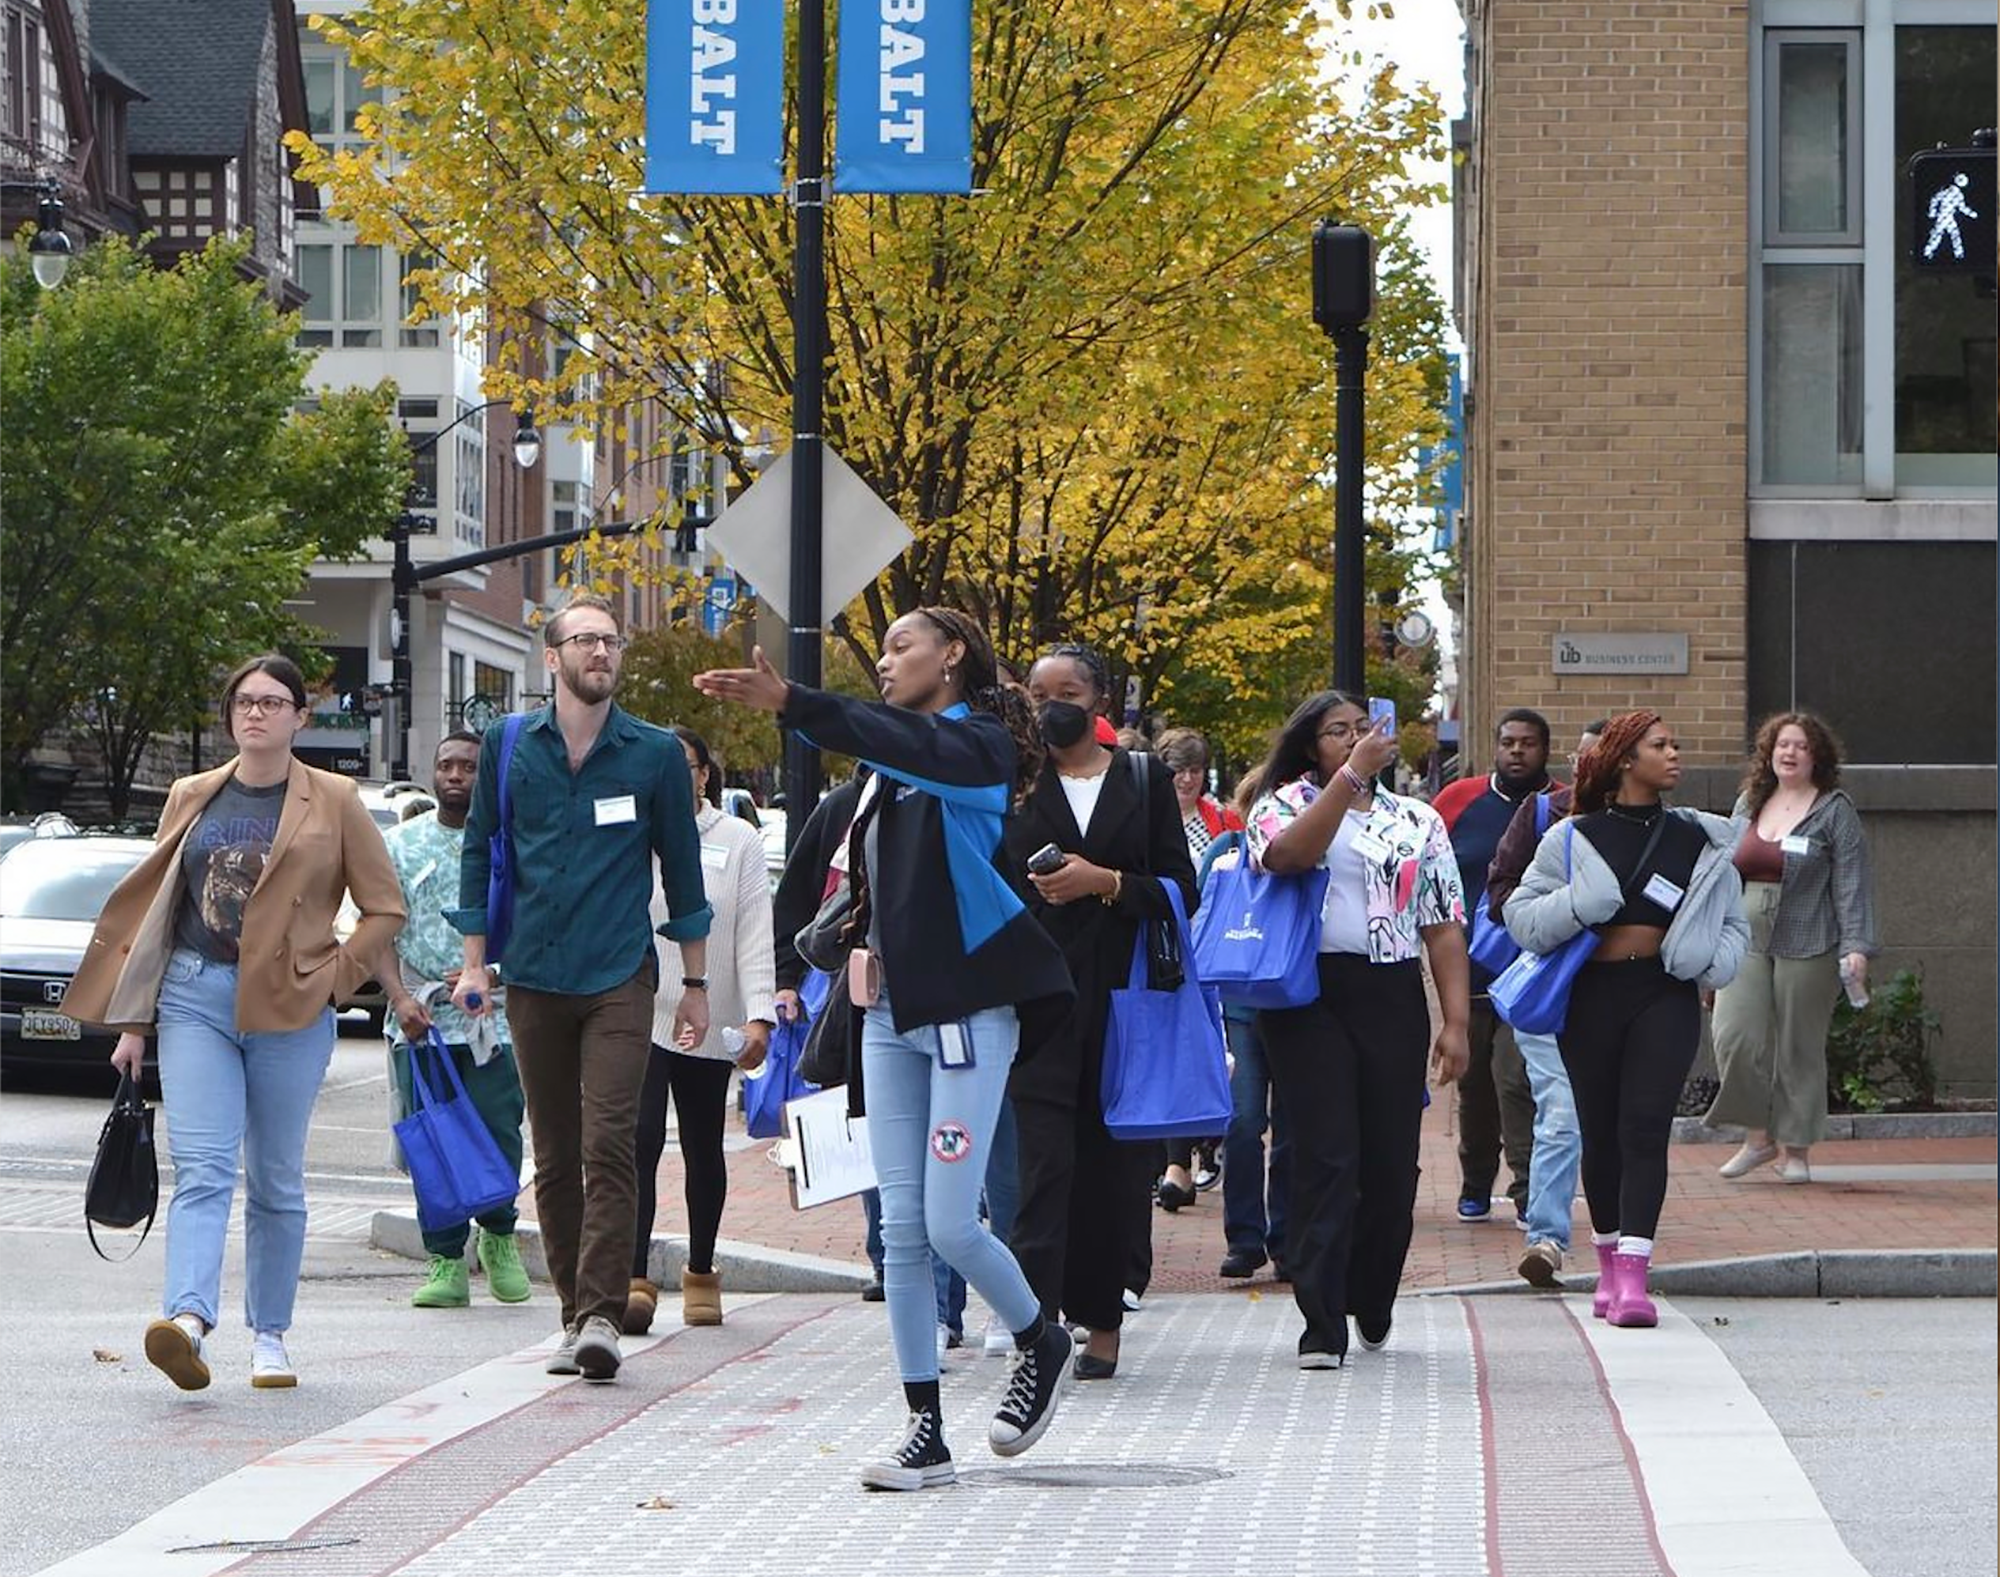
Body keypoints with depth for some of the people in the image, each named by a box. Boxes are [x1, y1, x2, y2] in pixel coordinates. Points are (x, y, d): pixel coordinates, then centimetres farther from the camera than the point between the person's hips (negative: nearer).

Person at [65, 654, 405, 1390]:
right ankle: (189, 1319, -30)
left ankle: (269, 1337, 15)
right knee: (201, 1167, -13)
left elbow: (384, 906, 7)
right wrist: (132, 1022, 11)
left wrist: (335, 977, -4)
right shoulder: (192, 798, 12)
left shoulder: (332, 802, 4)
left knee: (276, 1180, 5)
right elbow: (151, 906, 15)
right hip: (194, 997, 1)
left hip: (287, 1006, -1)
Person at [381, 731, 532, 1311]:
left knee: (497, 1134, -6)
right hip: (419, 1021, 1)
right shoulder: (400, 843, 11)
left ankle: (499, 1234, 19)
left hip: (495, 1018, -1)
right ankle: (446, 1262, 5)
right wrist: (401, 997, -8)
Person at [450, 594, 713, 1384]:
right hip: (534, 981, 2)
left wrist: (696, 983, 10)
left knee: (608, 1147, -13)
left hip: (619, 980, -2)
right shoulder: (508, 748, 6)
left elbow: (681, 866, 9)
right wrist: (474, 962, 5)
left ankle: (602, 1315, -16)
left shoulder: (655, 753, 3)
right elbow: (480, 852, 12)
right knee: (554, 1158, 6)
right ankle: (575, 1313, 13)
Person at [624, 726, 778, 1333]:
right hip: (637, 1014, -1)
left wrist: (760, 1016, -9)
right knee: (640, 1142, -14)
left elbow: (755, 936, 0)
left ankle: (701, 1273, 25)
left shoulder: (738, 841, 4)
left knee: (703, 1150, 11)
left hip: (709, 1023, 1)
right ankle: (635, 1279, -19)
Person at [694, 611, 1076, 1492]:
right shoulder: (893, 772, 18)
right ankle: (926, 1434, 4)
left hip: (968, 1011, -8)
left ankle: (1039, 1344, 18)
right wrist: (861, 945, 9)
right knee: (902, 1229, 1)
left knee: (950, 1224, -11)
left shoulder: (981, 745, -5)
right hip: (892, 1013, 8)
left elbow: (913, 747, -27)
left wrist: (788, 704, -38)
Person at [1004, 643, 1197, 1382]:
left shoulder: (1145, 780, 10)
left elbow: (1181, 891, 4)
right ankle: (1037, 1324, -19)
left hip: (1123, 996, 1)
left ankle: (1101, 1323, 13)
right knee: (1045, 1161, -12)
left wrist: (1106, 883, -10)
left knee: (1111, 1167, 4)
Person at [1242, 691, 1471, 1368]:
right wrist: (1352, 776, -19)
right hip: (1308, 996, -3)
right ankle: (1322, 1325, -11)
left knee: (1392, 1161, 3)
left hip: (1392, 998, 3)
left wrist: (1456, 1020, 3)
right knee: (1326, 1158, -10)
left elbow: (1444, 925, 12)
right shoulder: (1285, 804, 8)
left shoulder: (1417, 821, 16)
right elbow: (1288, 854, -17)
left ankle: (1372, 1309, 21)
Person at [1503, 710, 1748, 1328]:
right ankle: (1610, 1265, 23)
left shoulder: (1698, 841, 11)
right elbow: (1521, 915, 2)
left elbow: (1734, 925, 18)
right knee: (1600, 1133, 6)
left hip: (1665, 998, 0)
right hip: (1592, 996, 0)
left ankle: (1633, 1277, -20)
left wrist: (1713, 960, -4)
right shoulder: (1573, 840, 5)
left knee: (1645, 1126, -13)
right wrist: (1578, 905, -16)